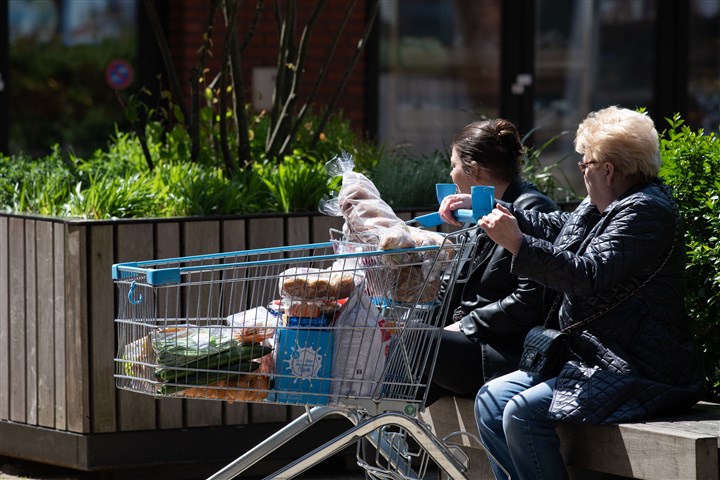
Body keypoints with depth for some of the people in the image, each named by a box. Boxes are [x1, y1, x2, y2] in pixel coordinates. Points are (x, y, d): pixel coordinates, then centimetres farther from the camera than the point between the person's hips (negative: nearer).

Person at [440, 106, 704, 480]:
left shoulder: (646, 211, -15)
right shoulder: (603, 206, 15)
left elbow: (589, 276, -26)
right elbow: (557, 229, 32)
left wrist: (518, 244, -27)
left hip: (640, 375, -11)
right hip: (590, 360, 11)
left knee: (523, 414, -25)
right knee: (491, 400, 2)